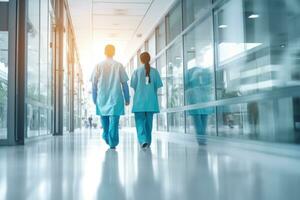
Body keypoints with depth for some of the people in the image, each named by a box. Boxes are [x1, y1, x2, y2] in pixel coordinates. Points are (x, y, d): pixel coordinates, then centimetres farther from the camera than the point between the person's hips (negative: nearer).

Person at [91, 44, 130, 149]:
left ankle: (107, 138, 22)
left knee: (104, 120, 16)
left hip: (102, 98, 2)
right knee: (114, 120, -2)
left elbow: (94, 84, 3)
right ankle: (113, 143, -5)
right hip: (116, 97, -2)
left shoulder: (98, 66, 1)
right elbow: (124, 83, 0)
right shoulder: (119, 65, -1)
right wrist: (127, 98, 7)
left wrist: (94, 99, 11)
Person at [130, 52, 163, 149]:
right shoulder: (154, 71, 1)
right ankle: (148, 142, 19)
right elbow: (157, 86, 1)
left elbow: (133, 86, -1)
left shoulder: (137, 71, -3)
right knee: (149, 121, 12)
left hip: (139, 100, -2)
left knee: (140, 121, 1)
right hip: (151, 100, 2)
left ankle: (143, 140, -18)